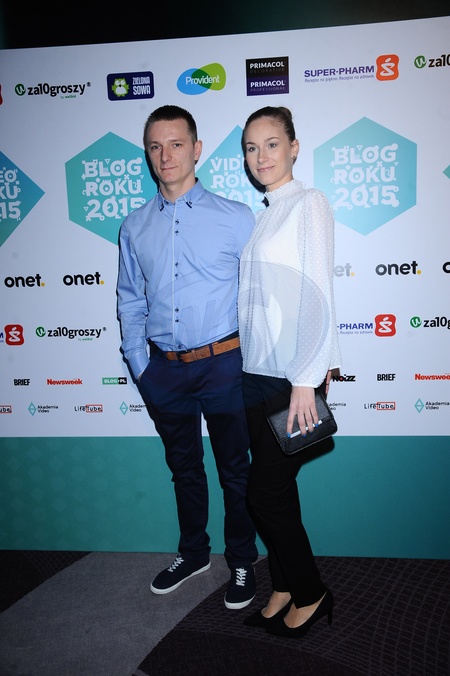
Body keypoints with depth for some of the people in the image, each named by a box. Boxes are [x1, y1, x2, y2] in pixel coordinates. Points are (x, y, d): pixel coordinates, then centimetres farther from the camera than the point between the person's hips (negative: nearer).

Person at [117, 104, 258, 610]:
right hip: (164, 368, 3)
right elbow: (130, 300, 10)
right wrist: (139, 366, 5)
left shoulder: (236, 218, -4)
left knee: (234, 471, 12)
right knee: (184, 468, 20)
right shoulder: (134, 227, 5)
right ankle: (193, 553, 42)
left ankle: (242, 562, 34)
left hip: (223, 364, -3)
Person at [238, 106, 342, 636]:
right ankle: (283, 590, 31)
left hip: (292, 376, -7)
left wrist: (306, 379, -18)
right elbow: (254, 300, 14)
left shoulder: (309, 204, -5)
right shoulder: (259, 215, 16)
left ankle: (310, 595, 22)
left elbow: (318, 296, -13)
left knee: (266, 491, 0)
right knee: (271, 489, 13)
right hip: (256, 372, 7)